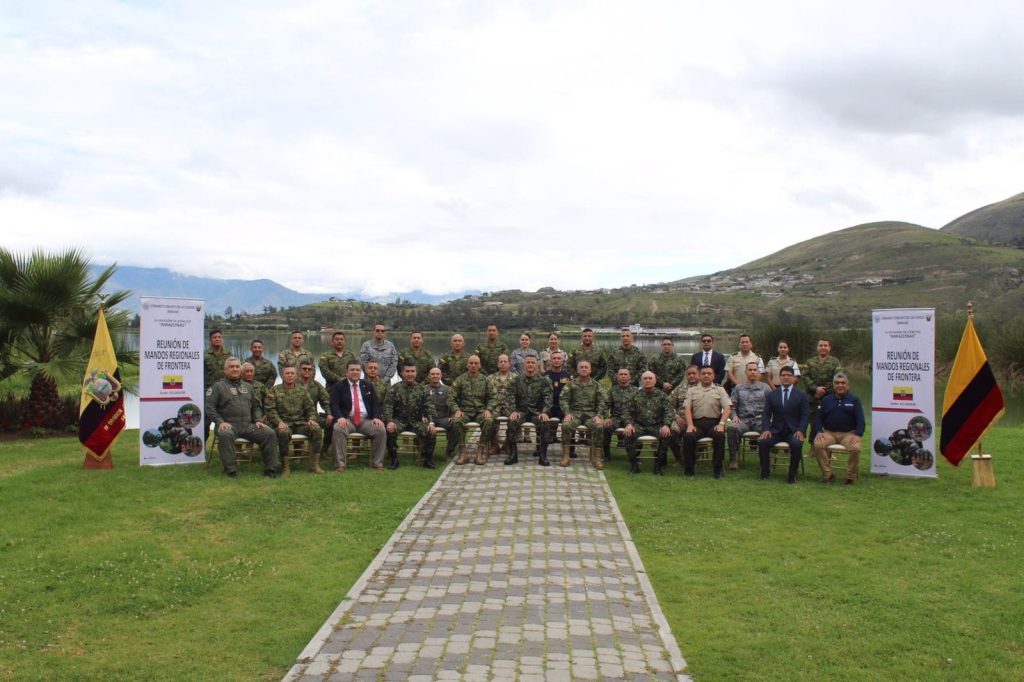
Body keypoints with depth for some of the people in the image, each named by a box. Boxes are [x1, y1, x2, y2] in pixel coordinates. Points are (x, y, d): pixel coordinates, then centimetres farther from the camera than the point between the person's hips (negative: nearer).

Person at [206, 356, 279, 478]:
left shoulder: (248, 386, 23)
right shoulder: (218, 386, 7)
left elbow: (255, 406, 24)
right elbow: (209, 407, -2)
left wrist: (258, 420, 6)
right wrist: (220, 422, -14)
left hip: (248, 425, 4)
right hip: (228, 425, -4)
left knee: (269, 433, -16)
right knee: (225, 435, -39)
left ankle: (271, 469, -11)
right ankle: (230, 470, -31)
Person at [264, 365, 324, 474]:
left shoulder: (302, 391, 18)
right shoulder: (274, 391, 8)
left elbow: (310, 408, 16)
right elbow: (270, 410, -2)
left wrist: (311, 419, -5)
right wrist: (279, 422, -18)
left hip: (300, 423, 3)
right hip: (284, 423, -3)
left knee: (317, 429, -26)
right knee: (283, 432, -39)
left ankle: (314, 464, -21)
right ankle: (285, 466, -25)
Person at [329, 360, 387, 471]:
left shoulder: (368, 386, 17)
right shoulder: (339, 386, 10)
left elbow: (376, 403, 10)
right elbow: (334, 405, 0)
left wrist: (377, 417, -9)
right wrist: (340, 417, -21)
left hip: (366, 420, 2)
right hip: (347, 420, -2)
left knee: (380, 429, -26)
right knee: (338, 429, -35)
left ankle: (377, 464, -17)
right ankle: (339, 465, -31)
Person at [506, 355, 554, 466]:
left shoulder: (543, 381, 8)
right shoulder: (517, 380, 11)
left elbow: (547, 399, -2)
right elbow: (512, 397, 4)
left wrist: (544, 412, -19)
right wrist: (513, 411, -13)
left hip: (537, 412, -1)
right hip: (521, 411, 1)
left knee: (545, 423, -32)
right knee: (512, 422, -32)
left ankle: (542, 456, -21)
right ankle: (513, 454, -19)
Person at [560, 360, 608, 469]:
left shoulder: (596, 385, 13)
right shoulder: (571, 384, 11)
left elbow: (602, 401, 6)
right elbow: (564, 399, 4)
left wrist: (598, 415, -10)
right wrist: (567, 413, -13)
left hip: (591, 413, 0)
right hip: (575, 412, 0)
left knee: (599, 427, -31)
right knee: (566, 425, -32)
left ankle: (596, 457, -20)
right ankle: (565, 456, -24)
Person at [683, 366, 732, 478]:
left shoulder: (720, 390, 15)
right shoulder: (692, 391, 18)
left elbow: (727, 407, 3)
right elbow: (687, 408, 6)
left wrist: (721, 424, -12)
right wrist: (690, 425, -10)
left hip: (714, 422, 0)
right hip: (697, 422, 1)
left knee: (720, 435, -33)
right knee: (688, 436, -30)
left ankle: (717, 469, -20)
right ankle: (689, 468, -17)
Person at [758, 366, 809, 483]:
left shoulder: (801, 395, 8)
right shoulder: (772, 395, 13)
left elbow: (805, 415, 3)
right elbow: (766, 414, 8)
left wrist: (800, 430, -14)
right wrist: (765, 429, -10)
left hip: (793, 431, -2)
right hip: (776, 430, 2)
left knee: (796, 444, -34)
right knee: (762, 442, -27)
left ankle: (792, 475, -17)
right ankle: (765, 473, -11)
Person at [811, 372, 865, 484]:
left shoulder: (854, 400, 8)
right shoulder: (826, 400, 15)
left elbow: (860, 420, 1)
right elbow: (818, 417, 12)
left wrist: (857, 435, -16)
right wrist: (819, 432, -6)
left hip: (848, 433, -2)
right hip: (829, 433, 2)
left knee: (855, 448, -33)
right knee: (817, 445, -29)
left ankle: (851, 476, -11)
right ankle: (828, 474, -15)